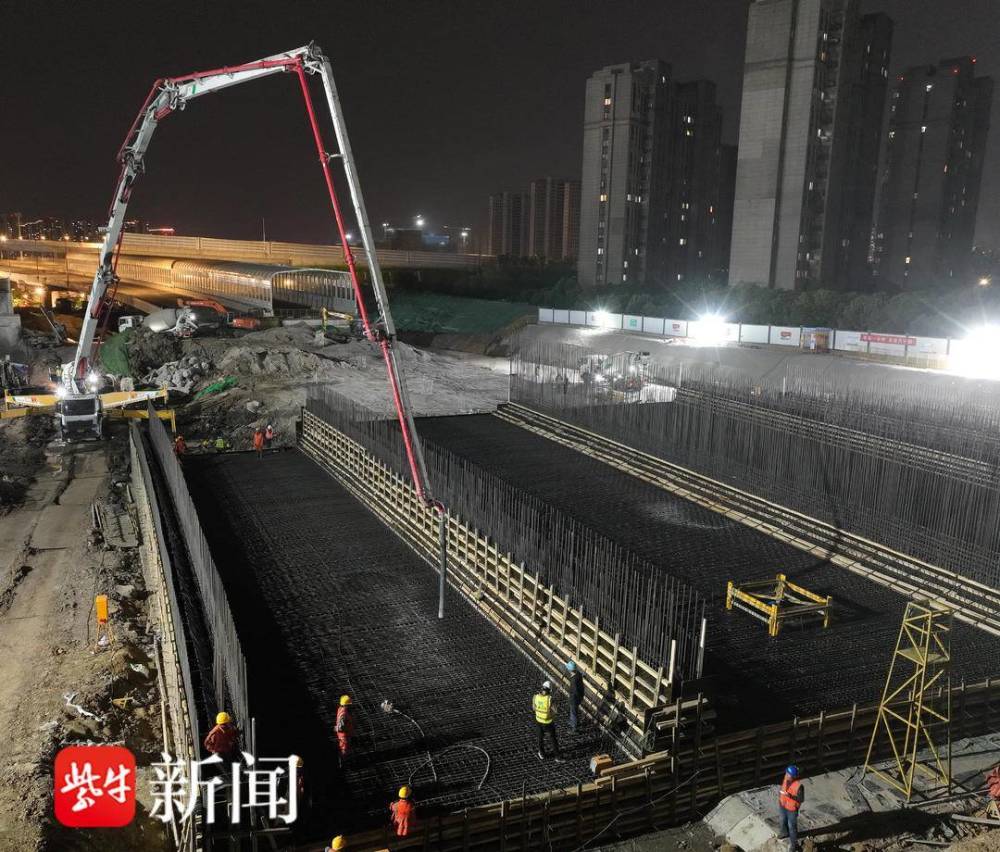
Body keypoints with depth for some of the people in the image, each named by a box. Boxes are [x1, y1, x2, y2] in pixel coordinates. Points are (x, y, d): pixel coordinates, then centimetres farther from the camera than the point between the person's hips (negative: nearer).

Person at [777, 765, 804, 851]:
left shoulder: (798, 785, -36)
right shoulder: (786, 777, -18)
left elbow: (801, 799, -24)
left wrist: (790, 796, -38)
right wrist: (780, 798, 10)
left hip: (792, 809, -6)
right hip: (783, 805, 6)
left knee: (792, 826, 15)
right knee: (783, 820, 30)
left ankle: (793, 844, 36)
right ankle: (785, 832, 59)